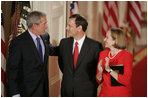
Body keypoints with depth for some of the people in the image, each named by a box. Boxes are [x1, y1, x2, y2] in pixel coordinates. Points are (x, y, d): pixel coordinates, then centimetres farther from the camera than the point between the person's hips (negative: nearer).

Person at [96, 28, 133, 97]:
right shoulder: (103, 54, 1)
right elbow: (99, 81, 4)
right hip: (105, 94, 3)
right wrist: (100, 71, -16)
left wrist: (109, 70, -24)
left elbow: (126, 81, -18)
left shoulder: (127, 56, -11)